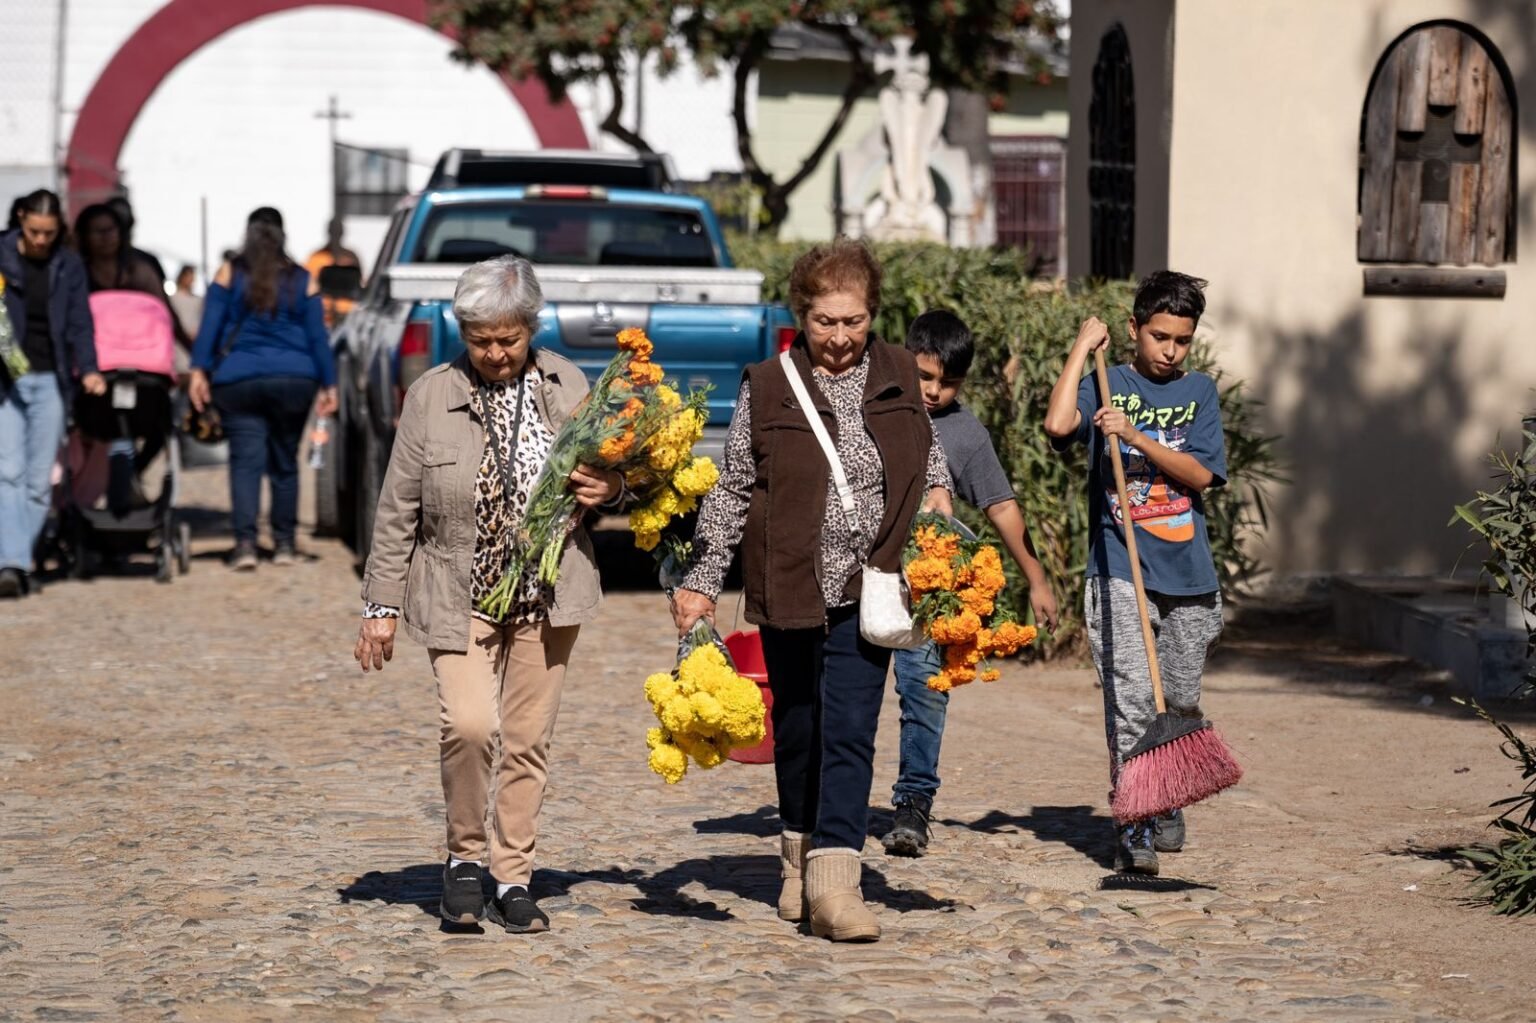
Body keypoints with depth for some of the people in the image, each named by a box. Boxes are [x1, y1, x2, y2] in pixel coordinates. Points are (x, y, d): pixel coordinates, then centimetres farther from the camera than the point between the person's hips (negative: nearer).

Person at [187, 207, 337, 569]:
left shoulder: (228, 275, 4)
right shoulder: (301, 280, 8)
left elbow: (210, 326, -3)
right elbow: (317, 336, 6)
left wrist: (199, 370, -4)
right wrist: (328, 384, 8)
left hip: (238, 381, -1)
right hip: (294, 381, 1)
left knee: (246, 461, -4)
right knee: (285, 463, 11)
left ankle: (245, 542, -16)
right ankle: (284, 542, 14)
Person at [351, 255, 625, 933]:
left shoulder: (567, 385, 3)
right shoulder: (431, 396, -3)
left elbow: (604, 473, 17)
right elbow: (397, 512, 1)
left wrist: (611, 489, -7)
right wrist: (382, 603, -2)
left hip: (547, 594, 2)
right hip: (460, 596, -2)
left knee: (528, 738, 6)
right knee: (469, 724, -18)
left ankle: (513, 879, 18)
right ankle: (465, 857, 4)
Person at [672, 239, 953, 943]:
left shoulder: (899, 376, 5)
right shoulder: (766, 388, -2)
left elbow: (926, 450, 25)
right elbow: (731, 490, 1)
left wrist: (937, 496, 6)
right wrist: (702, 581, -4)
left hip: (866, 590, 0)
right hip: (789, 588, 0)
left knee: (850, 732, -9)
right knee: (797, 728, 12)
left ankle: (834, 884, -14)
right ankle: (801, 855, 31)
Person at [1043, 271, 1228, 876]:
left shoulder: (1198, 391, 9)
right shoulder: (1107, 385, 3)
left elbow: (1200, 474, -3)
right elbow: (1059, 422, -19)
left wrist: (1136, 437, -15)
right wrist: (1082, 348, -8)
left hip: (1188, 575, 3)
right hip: (1120, 571, -3)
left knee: (1182, 702, 12)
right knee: (1132, 700, -13)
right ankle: (1132, 831, -10)